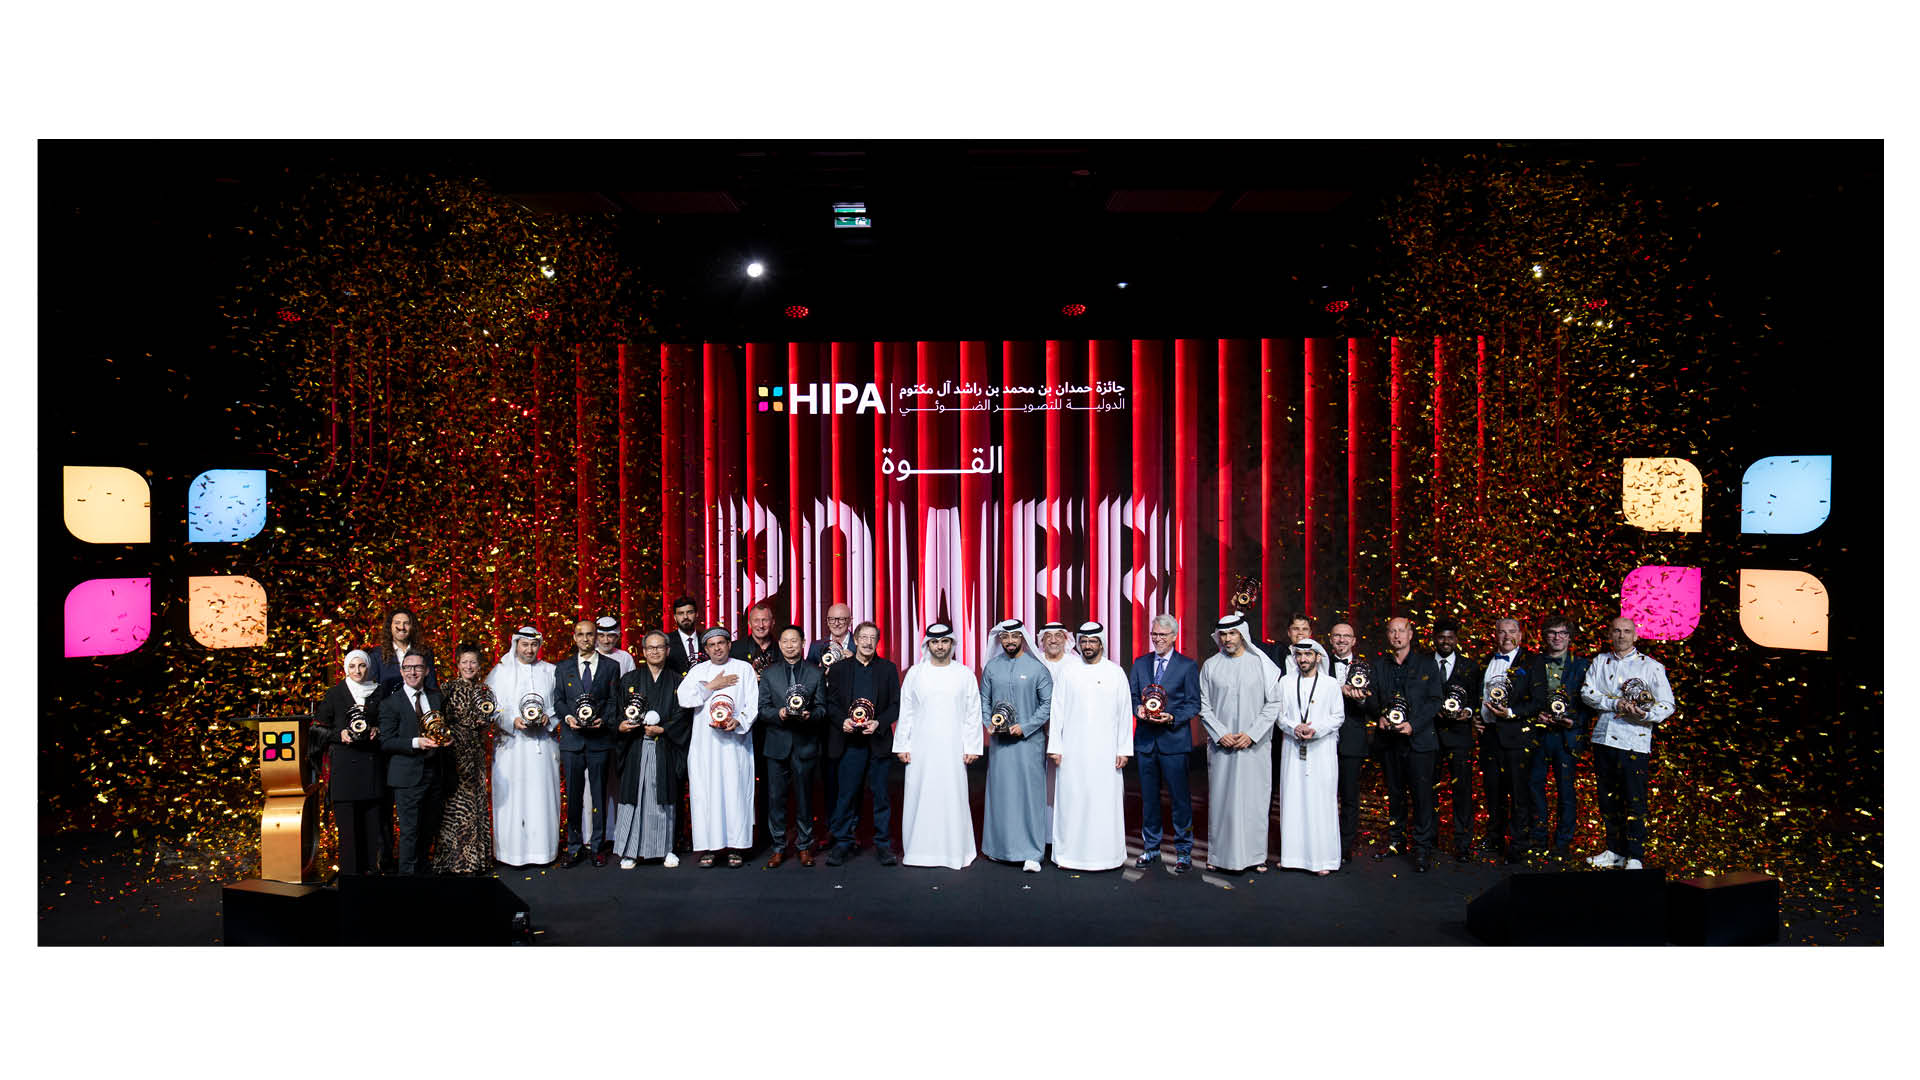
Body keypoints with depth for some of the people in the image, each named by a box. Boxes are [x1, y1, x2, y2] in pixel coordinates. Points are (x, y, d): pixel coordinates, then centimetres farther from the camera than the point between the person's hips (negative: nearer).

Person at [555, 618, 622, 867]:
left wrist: (603, 719, -13)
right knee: (574, 795, 3)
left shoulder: (611, 666, 8)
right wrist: (567, 716, -10)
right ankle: (575, 848, 11)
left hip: (600, 737, -1)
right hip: (572, 738, 1)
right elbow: (558, 700, 10)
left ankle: (597, 847, 11)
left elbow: (614, 700, 4)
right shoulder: (563, 667, 12)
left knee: (599, 794, 3)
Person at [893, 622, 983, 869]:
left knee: (953, 796, -1)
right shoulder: (915, 673, 7)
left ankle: (954, 851, 7)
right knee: (920, 797, 1)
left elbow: (973, 714, 5)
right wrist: (902, 745, 1)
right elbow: (905, 712, 7)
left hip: (953, 749, -1)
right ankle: (919, 850, 9)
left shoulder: (965, 674, 6)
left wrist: (972, 747, -1)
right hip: (920, 749, 1)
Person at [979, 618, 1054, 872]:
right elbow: (984, 700, 13)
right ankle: (1001, 845, 19)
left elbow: (1047, 704, -3)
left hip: (1029, 739, -3)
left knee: (1029, 793, -4)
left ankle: (1031, 853, -1)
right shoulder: (991, 668, 6)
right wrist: (988, 724, -4)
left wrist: (1024, 726, -11)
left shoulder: (1037, 668, -3)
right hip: (999, 740, 3)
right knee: (1000, 792, 7)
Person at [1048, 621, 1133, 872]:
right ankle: (1070, 853, 10)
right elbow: (1057, 710, 5)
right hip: (1073, 750, 0)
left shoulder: (1115, 672, 4)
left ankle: (1105, 853, 11)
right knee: (1072, 800, 1)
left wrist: (1124, 749, -1)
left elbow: (1125, 713, 4)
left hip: (1105, 751, 0)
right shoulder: (1068, 671, 5)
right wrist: (1055, 745, -1)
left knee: (1105, 801, 0)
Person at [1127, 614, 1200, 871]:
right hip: (1145, 740, 4)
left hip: (1174, 740, -4)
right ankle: (1150, 848, 23)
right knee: (1148, 798, 11)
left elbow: (1194, 704, -3)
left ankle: (1183, 851, 11)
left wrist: (1172, 717, -18)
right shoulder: (1140, 663, 11)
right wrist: (1138, 710, -10)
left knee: (1179, 797, 0)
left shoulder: (1188, 666, -1)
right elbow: (1131, 696, 12)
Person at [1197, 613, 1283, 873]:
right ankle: (1219, 854, 11)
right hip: (1221, 744, 1)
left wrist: (1251, 734, -9)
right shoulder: (1210, 666, 5)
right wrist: (1220, 734, -8)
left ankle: (1255, 856, 10)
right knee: (1220, 798, 3)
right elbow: (1203, 705, 5)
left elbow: (1274, 703, 0)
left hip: (1254, 743, -1)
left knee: (1254, 798, 1)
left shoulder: (1261, 664, 2)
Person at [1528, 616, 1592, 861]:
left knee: (1565, 789, 2)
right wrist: (1536, 715, -7)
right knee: (1534, 785, 6)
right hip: (1538, 733, 2)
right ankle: (1539, 839, 18)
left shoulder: (1581, 665, 3)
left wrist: (1575, 721, -11)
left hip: (1567, 735, -2)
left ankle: (1563, 843, 13)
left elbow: (1589, 702, 3)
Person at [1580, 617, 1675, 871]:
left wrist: (1645, 714, -21)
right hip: (1603, 737, 4)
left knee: (1635, 801, -5)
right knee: (1608, 799, 11)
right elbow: (1587, 691, 1)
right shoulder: (1600, 662, 13)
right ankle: (1615, 851, 22)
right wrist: (1615, 703, -14)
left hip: (1634, 742, -4)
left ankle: (1634, 857, 2)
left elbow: (1667, 705, -2)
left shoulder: (1651, 666, 3)